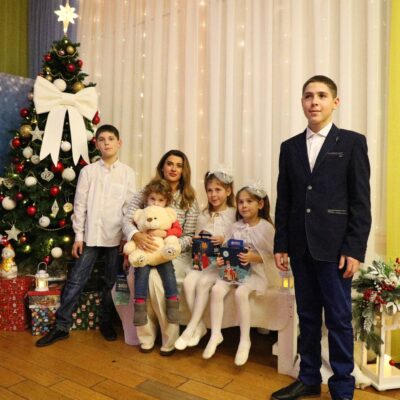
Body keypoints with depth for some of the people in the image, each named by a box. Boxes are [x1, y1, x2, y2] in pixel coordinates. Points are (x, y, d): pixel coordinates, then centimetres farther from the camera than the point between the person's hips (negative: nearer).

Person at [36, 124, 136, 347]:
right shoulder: (88, 171, 3)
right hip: (91, 235, 1)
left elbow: (130, 207, 0)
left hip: (117, 236, 0)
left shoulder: (128, 173, 2)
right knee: (76, 281, 4)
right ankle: (62, 327, 16)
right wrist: (78, 236, -1)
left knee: (112, 283, 10)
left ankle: (106, 322, 27)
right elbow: (80, 205, 2)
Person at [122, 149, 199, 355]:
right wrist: (136, 235, -27)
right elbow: (127, 220, -5)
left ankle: (169, 338, -11)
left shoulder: (190, 200, 1)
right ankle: (146, 336, -8)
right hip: (146, 253, 2)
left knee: (155, 278, -31)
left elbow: (189, 237, -2)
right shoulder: (145, 192, 4)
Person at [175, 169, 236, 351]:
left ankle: (191, 328, -15)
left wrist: (224, 240, -23)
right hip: (203, 259, 5)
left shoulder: (234, 215, -1)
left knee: (203, 282, -28)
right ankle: (199, 326, -9)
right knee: (188, 281, -23)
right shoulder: (203, 216, 15)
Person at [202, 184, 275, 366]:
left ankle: (245, 340, -14)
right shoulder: (236, 227, 6)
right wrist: (222, 259, -10)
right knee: (216, 290, -21)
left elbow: (271, 255, -7)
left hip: (254, 271, -4)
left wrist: (253, 257, -21)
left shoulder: (266, 227, -6)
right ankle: (215, 334, -7)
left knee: (240, 293, -31)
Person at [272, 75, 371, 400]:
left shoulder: (352, 142, 1)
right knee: (307, 317, 14)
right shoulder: (290, 147, 11)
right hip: (300, 248, 4)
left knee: (339, 319, 6)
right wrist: (281, 245, 6)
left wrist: (354, 249, -10)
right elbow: (284, 200, 9)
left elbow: (361, 201, -4)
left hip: (335, 247, -3)